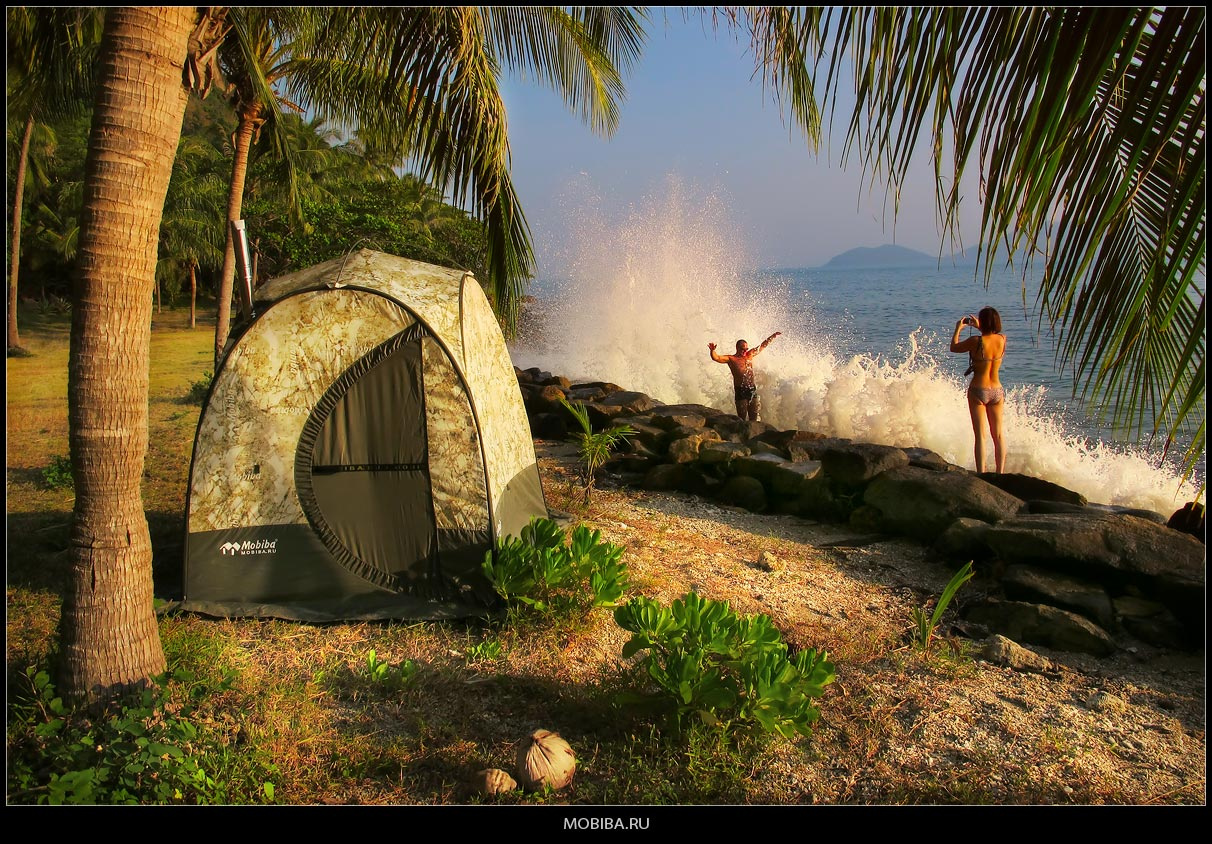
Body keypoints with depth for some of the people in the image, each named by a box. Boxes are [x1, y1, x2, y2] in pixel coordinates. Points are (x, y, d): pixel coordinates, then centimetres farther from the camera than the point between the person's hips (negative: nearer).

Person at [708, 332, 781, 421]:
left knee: (756, 417, 2)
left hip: (752, 390, 5)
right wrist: (712, 350, -31)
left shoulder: (750, 355, 15)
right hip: (740, 391, -5)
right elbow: (716, 358, -12)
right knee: (742, 418, -2)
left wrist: (773, 336, 24)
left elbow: (763, 345, 23)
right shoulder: (731, 359, 1)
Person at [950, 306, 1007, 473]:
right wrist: (979, 328, 26)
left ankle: (981, 474, -5)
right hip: (997, 390, 4)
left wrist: (958, 328, 11)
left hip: (978, 391, -4)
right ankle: (1000, 473, 16)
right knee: (998, 435, 12)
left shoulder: (976, 341, -17)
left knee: (980, 435, -2)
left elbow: (954, 347, -1)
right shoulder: (1002, 339, -3)